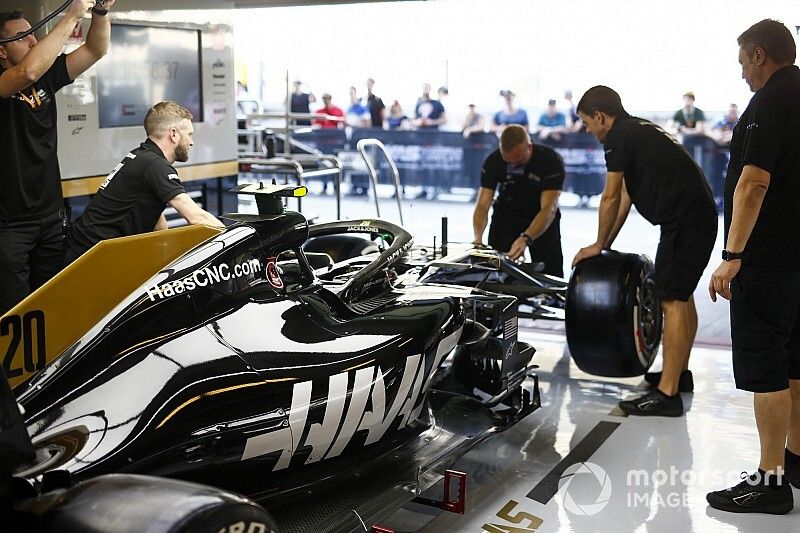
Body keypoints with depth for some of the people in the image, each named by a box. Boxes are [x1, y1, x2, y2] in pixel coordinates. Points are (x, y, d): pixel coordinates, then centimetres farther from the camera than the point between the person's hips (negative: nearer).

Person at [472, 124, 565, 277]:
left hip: (543, 219, -1)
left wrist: (525, 239, -49)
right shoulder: (493, 162, -20)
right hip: (506, 215, 1)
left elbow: (548, 209, -33)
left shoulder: (551, 161, -27)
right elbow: (482, 206, -21)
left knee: (551, 274, -4)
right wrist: (478, 237, -40)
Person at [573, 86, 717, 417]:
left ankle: (667, 394, -13)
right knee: (682, 295, 19)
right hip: (701, 217, 11)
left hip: (683, 222, -11)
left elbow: (610, 198, -5)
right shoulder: (640, 131, 21)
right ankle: (679, 373, 32)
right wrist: (607, 244, 22)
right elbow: (625, 196, 22)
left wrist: (599, 246, 7)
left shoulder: (619, 136, -9)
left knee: (672, 300, -12)